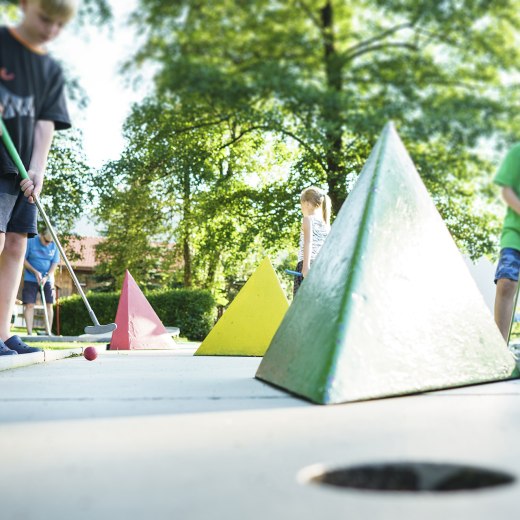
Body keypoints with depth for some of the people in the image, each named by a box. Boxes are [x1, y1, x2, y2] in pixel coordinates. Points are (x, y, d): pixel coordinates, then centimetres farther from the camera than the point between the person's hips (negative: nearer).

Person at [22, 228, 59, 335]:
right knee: (29, 305, -8)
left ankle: (49, 332, 2)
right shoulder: (30, 241, -10)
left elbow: (55, 263, -2)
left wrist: (46, 277, -14)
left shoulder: (54, 246, -3)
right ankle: (29, 333, -8)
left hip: (47, 280, 2)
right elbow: (23, 259, -7)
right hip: (30, 279, -2)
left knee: (49, 305, -1)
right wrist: (35, 272, -16)